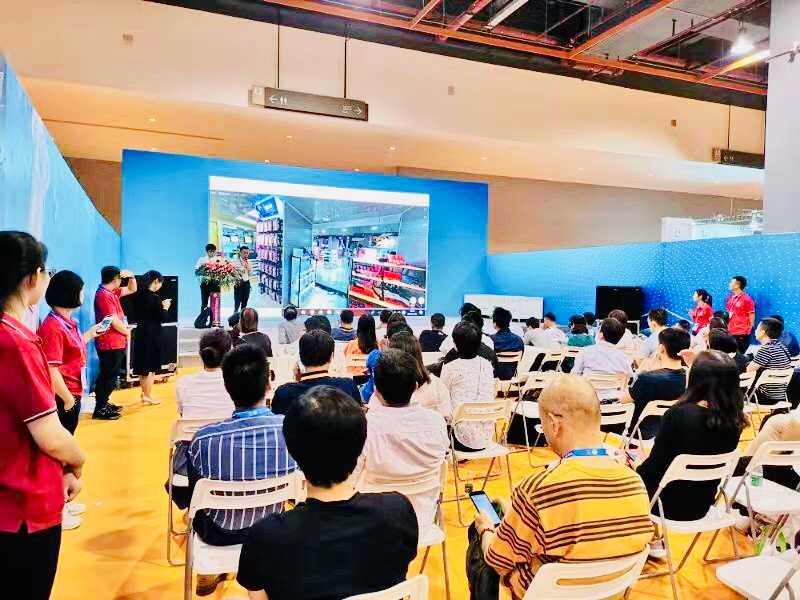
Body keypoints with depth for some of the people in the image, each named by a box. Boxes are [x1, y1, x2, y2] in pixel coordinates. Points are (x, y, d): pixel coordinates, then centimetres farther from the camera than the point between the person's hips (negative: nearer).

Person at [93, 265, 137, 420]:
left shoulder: (111, 292, 12)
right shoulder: (104, 295, -18)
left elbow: (132, 290, 24)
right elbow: (114, 321, -21)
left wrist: (131, 276, 6)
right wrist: (127, 332, -6)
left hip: (114, 342, 10)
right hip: (110, 343, -10)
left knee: (109, 375, 18)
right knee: (108, 376, -4)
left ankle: (103, 404, 28)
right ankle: (100, 409, 2)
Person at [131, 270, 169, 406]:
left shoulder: (140, 295, 4)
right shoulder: (155, 298, -18)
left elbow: (138, 313, 14)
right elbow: (161, 318, -16)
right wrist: (165, 308, 1)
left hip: (141, 332, 8)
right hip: (152, 334, -8)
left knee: (142, 365, 16)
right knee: (150, 367, 2)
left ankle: (144, 392, 29)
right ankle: (148, 396, 10)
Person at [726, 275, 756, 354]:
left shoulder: (747, 299, -9)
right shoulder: (730, 298, 10)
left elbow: (752, 318, -6)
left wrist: (748, 332, -4)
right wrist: (727, 328, 12)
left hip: (742, 334, -6)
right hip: (730, 333, 6)